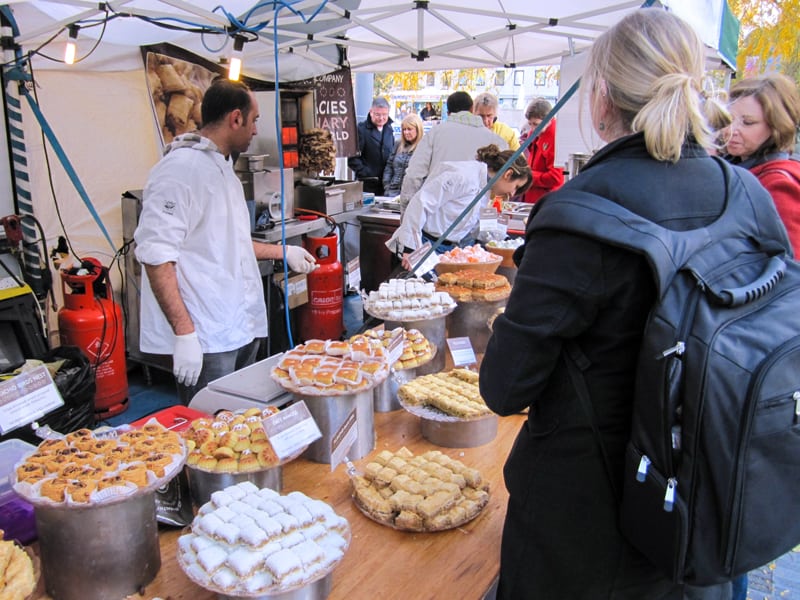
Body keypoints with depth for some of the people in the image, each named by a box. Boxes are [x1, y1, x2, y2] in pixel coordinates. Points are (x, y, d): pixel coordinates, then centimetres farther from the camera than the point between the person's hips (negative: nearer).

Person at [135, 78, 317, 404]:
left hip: (243, 328, 10)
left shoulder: (223, 167, 17)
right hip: (206, 341, -10)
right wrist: (184, 333, -23)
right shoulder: (181, 167, -15)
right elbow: (156, 255, -21)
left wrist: (283, 251, 30)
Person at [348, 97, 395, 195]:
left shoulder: (388, 129, 13)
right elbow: (352, 157, -11)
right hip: (368, 184, -5)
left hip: (386, 184, 5)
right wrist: (364, 173, -16)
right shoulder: (361, 129, -8)